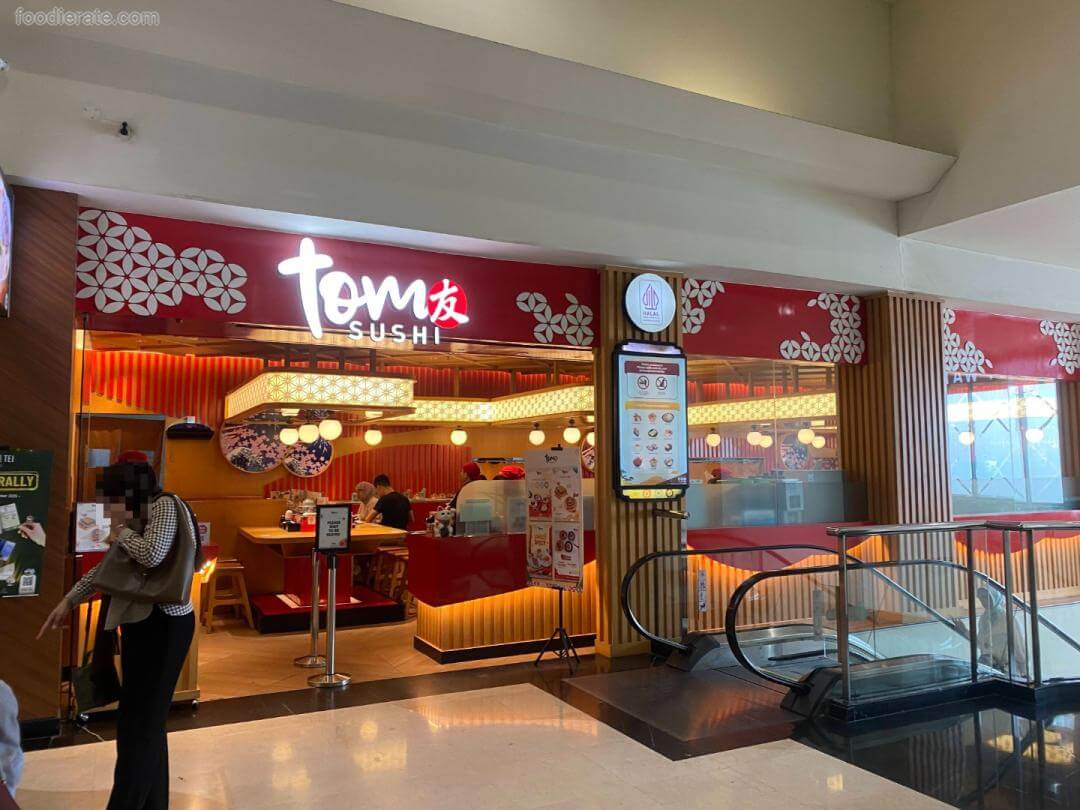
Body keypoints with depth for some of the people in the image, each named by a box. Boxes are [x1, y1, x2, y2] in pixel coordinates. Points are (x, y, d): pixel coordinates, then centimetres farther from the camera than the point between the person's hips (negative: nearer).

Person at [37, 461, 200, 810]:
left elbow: (152, 555, -27)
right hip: (144, 623, 9)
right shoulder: (141, 516, 14)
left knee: (139, 723, -2)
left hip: (162, 625, -9)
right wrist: (68, 601, 20)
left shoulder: (165, 506, -12)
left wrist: (123, 533, -9)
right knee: (147, 720, 16)